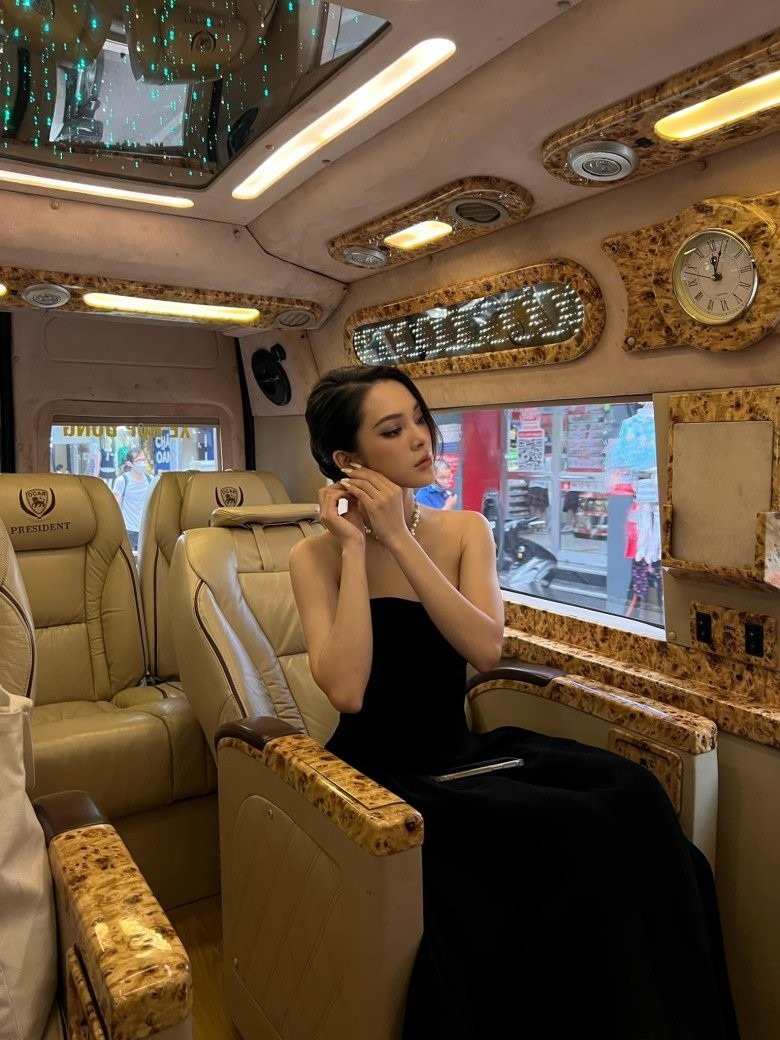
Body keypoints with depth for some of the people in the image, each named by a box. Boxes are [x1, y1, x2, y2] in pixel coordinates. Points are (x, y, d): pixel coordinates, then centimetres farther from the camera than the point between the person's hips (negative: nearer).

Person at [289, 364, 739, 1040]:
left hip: (461, 748, 4)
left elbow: (486, 650, -14)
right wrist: (355, 549, -20)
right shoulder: (316, 556, -7)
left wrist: (398, 538, -18)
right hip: (382, 769, -4)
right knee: (574, 829, -26)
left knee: (630, 795, -22)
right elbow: (346, 692, -21)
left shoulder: (466, 530, 3)